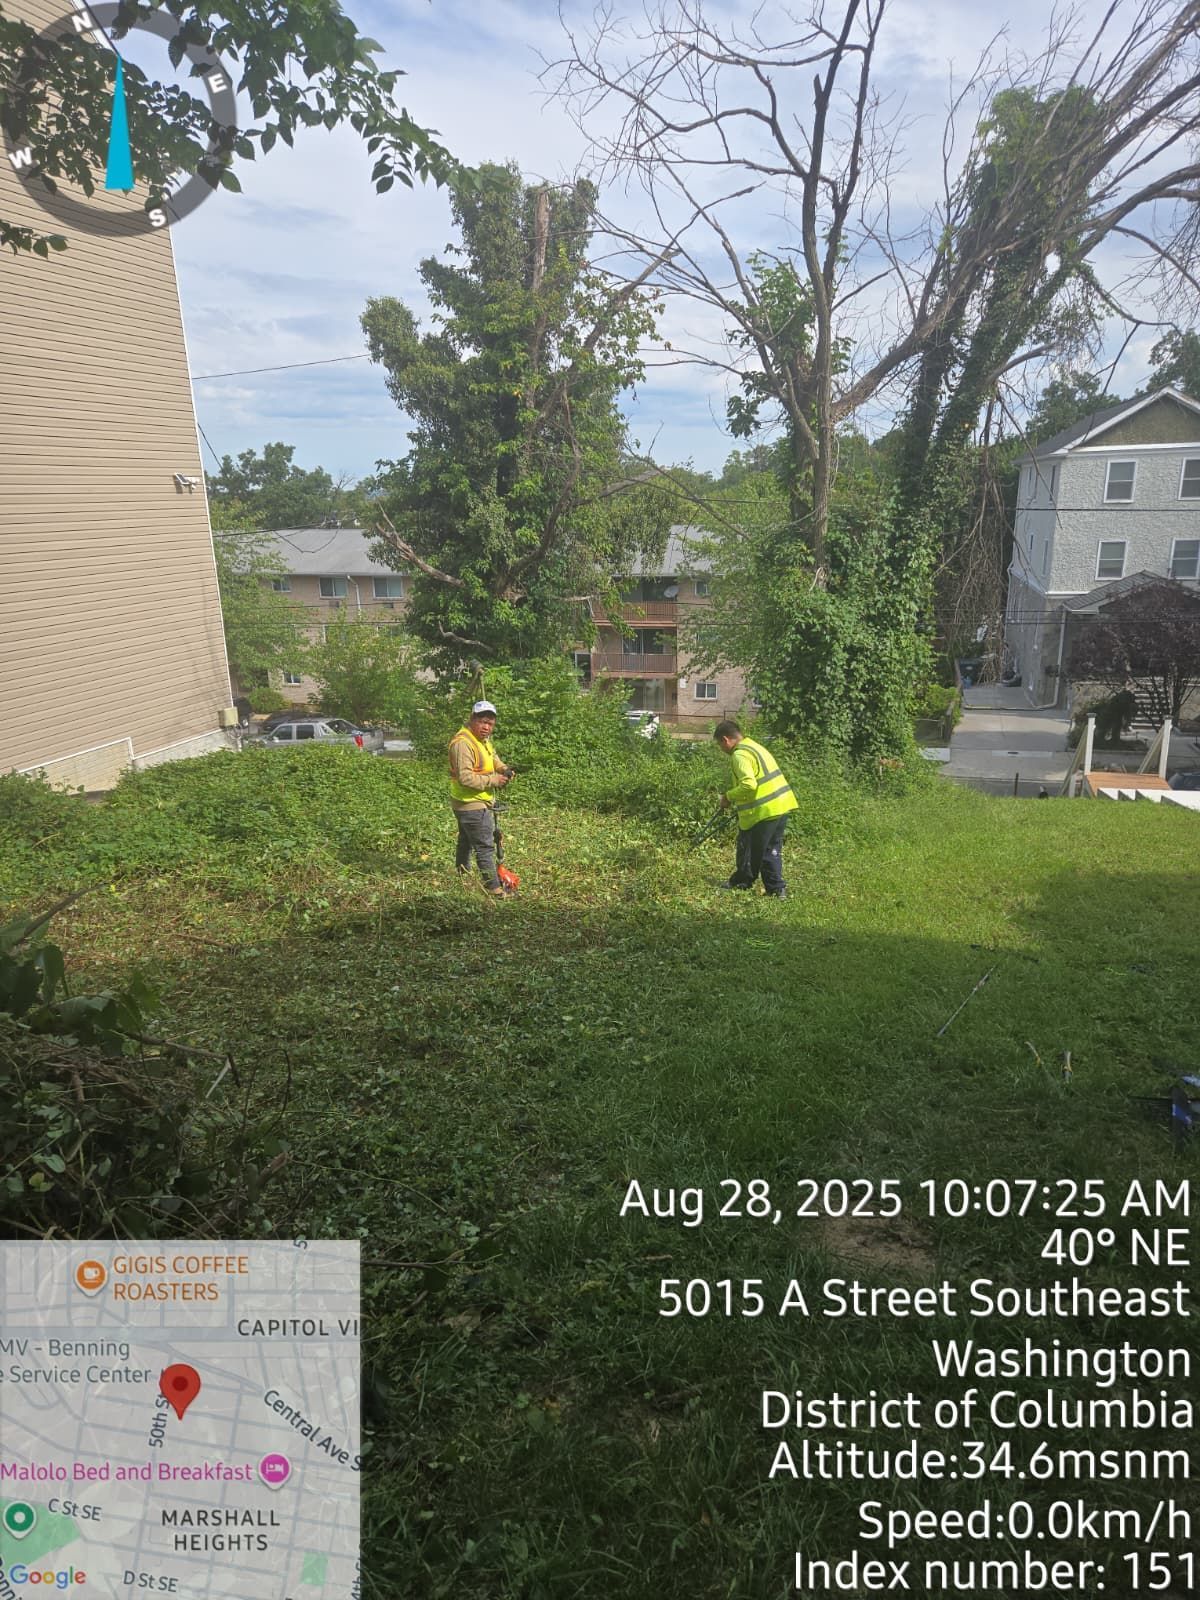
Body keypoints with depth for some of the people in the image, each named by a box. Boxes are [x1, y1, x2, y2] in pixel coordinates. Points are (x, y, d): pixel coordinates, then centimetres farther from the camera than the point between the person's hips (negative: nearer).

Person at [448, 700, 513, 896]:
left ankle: (462, 874, 43)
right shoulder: (463, 743, -24)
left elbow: (492, 757, 26)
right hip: (472, 805, -11)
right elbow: (465, 777, -30)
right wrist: (493, 780, -23)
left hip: (477, 802, 11)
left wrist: (503, 768, 4)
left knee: (466, 841, 26)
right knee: (485, 846, -7)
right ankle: (493, 887, -2)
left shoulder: (483, 739, 8)